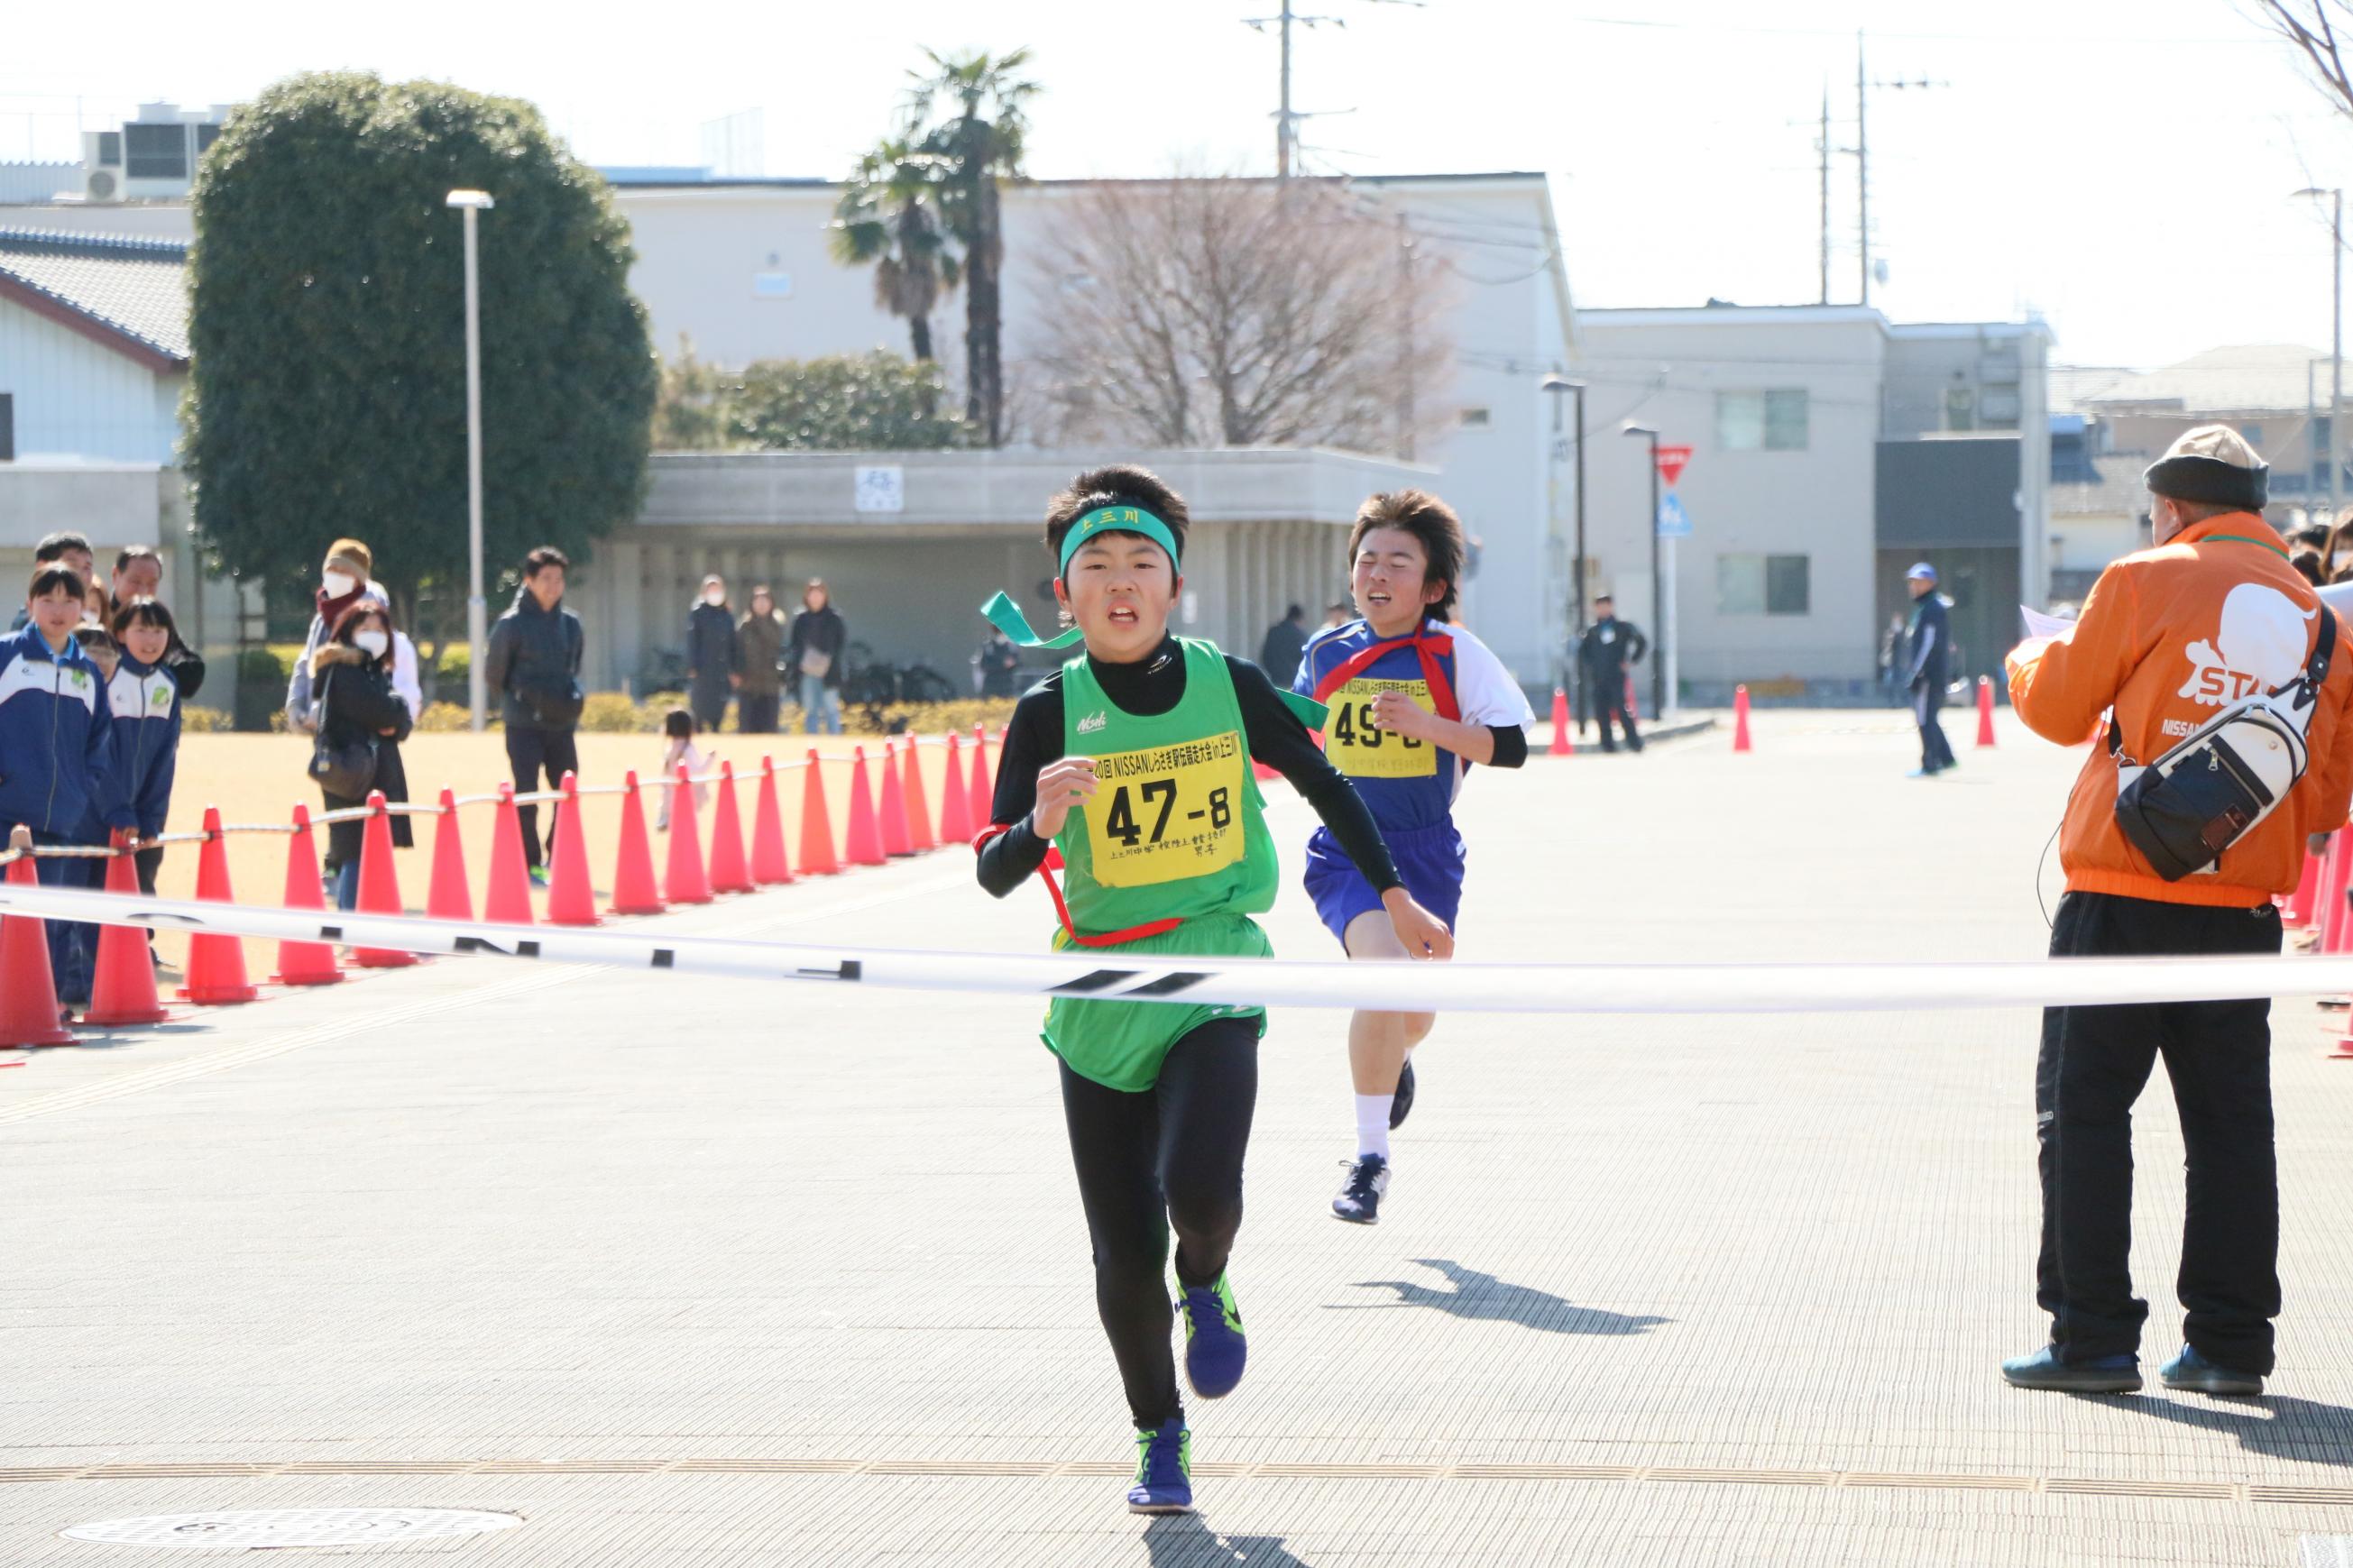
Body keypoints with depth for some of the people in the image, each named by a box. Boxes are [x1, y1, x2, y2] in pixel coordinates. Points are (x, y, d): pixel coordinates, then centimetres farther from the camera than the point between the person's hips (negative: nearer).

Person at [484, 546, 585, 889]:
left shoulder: (571, 623, 8)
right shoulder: (511, 624, -7)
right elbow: (494, 674, 0)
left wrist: (572, 698, 10)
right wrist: (519, 699, 0)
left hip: (562, 724, 5)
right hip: (523, 727, -5)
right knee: (526, 796, -5)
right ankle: (529, 866, 2)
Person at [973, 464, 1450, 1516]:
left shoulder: (1228, 686, -2)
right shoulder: (1050, 713, -6)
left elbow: (1325, 786, 14)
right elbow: (993, 874, -10)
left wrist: (1395, 896, 18)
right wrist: (1040, 825, -31)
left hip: (1213, 975, -1)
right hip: (1100, 994, 1)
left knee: (1199, 1185, -25)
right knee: (1125, 1251, 4)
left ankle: (1207, 1286, 11)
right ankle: (1159, 1439, 27)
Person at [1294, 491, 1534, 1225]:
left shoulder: (1454, 654, -6)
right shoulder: (1326, 653, 2)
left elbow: (1509, 746, -12)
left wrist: (1426, 725, -23)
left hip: (1425, 857, 1)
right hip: (1345, 852, 0)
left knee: (1412, 1015, 12)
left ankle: (1391, 1059, 54)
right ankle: (1370, 1156, -17)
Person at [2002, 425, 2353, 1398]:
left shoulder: (2146, 583, -6)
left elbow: (2057, 708, 1)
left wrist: (2031, 657, 22)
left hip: (2124, 897, -4)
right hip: (2244, 906, 4)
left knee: (2083, 1109, 3)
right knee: (2230, 1125, 10)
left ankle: (2092, 1337, 2)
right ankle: (2231, 1344, 11)